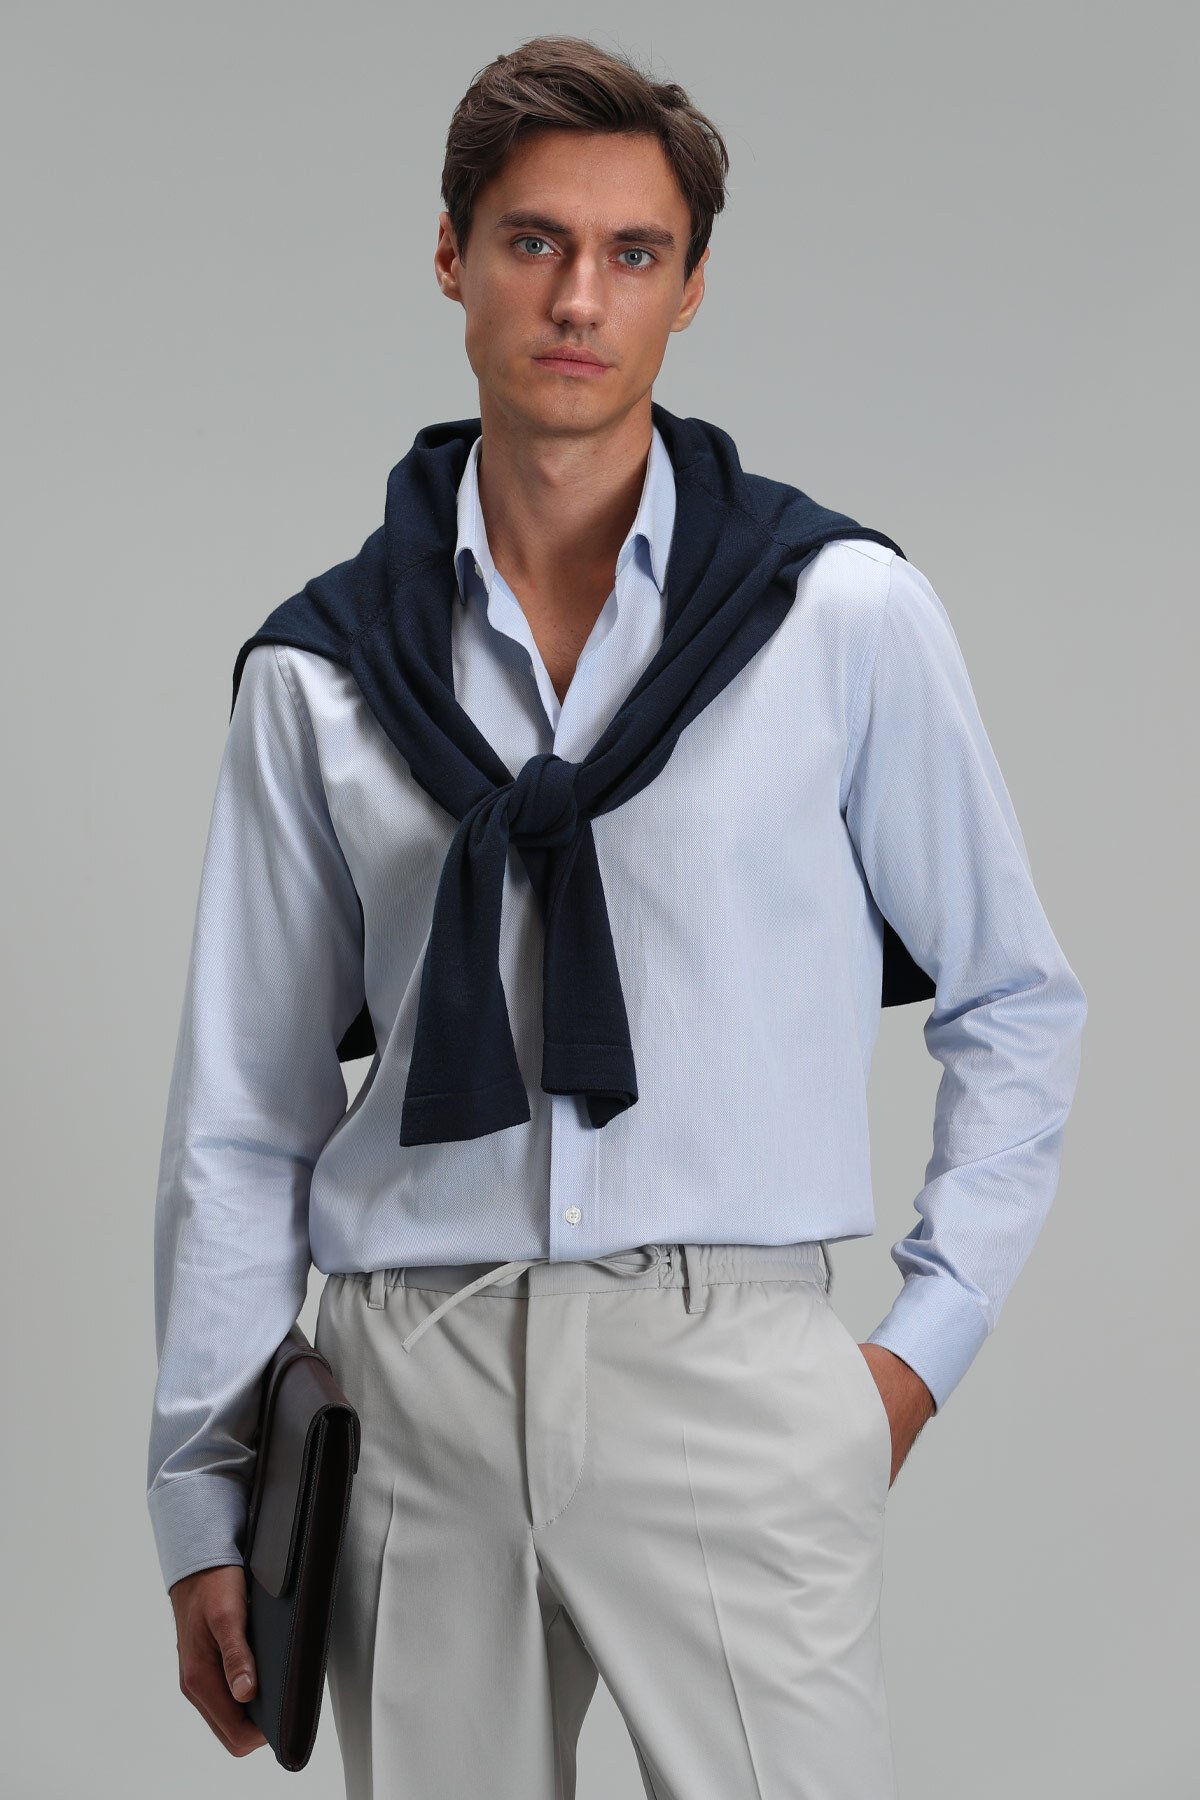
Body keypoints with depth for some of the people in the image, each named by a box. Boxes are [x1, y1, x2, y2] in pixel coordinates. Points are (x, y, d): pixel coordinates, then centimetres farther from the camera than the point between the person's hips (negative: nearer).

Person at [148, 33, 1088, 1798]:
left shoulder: (847, 612, 3)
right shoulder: (317, 675, 6)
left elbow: (1017, 1005, 11)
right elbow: (245, 1110, 10)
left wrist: (925, 1345, 4)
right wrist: (205, 1503, 10)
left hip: (729, 1380, -1)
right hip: (412, 1388, 2)